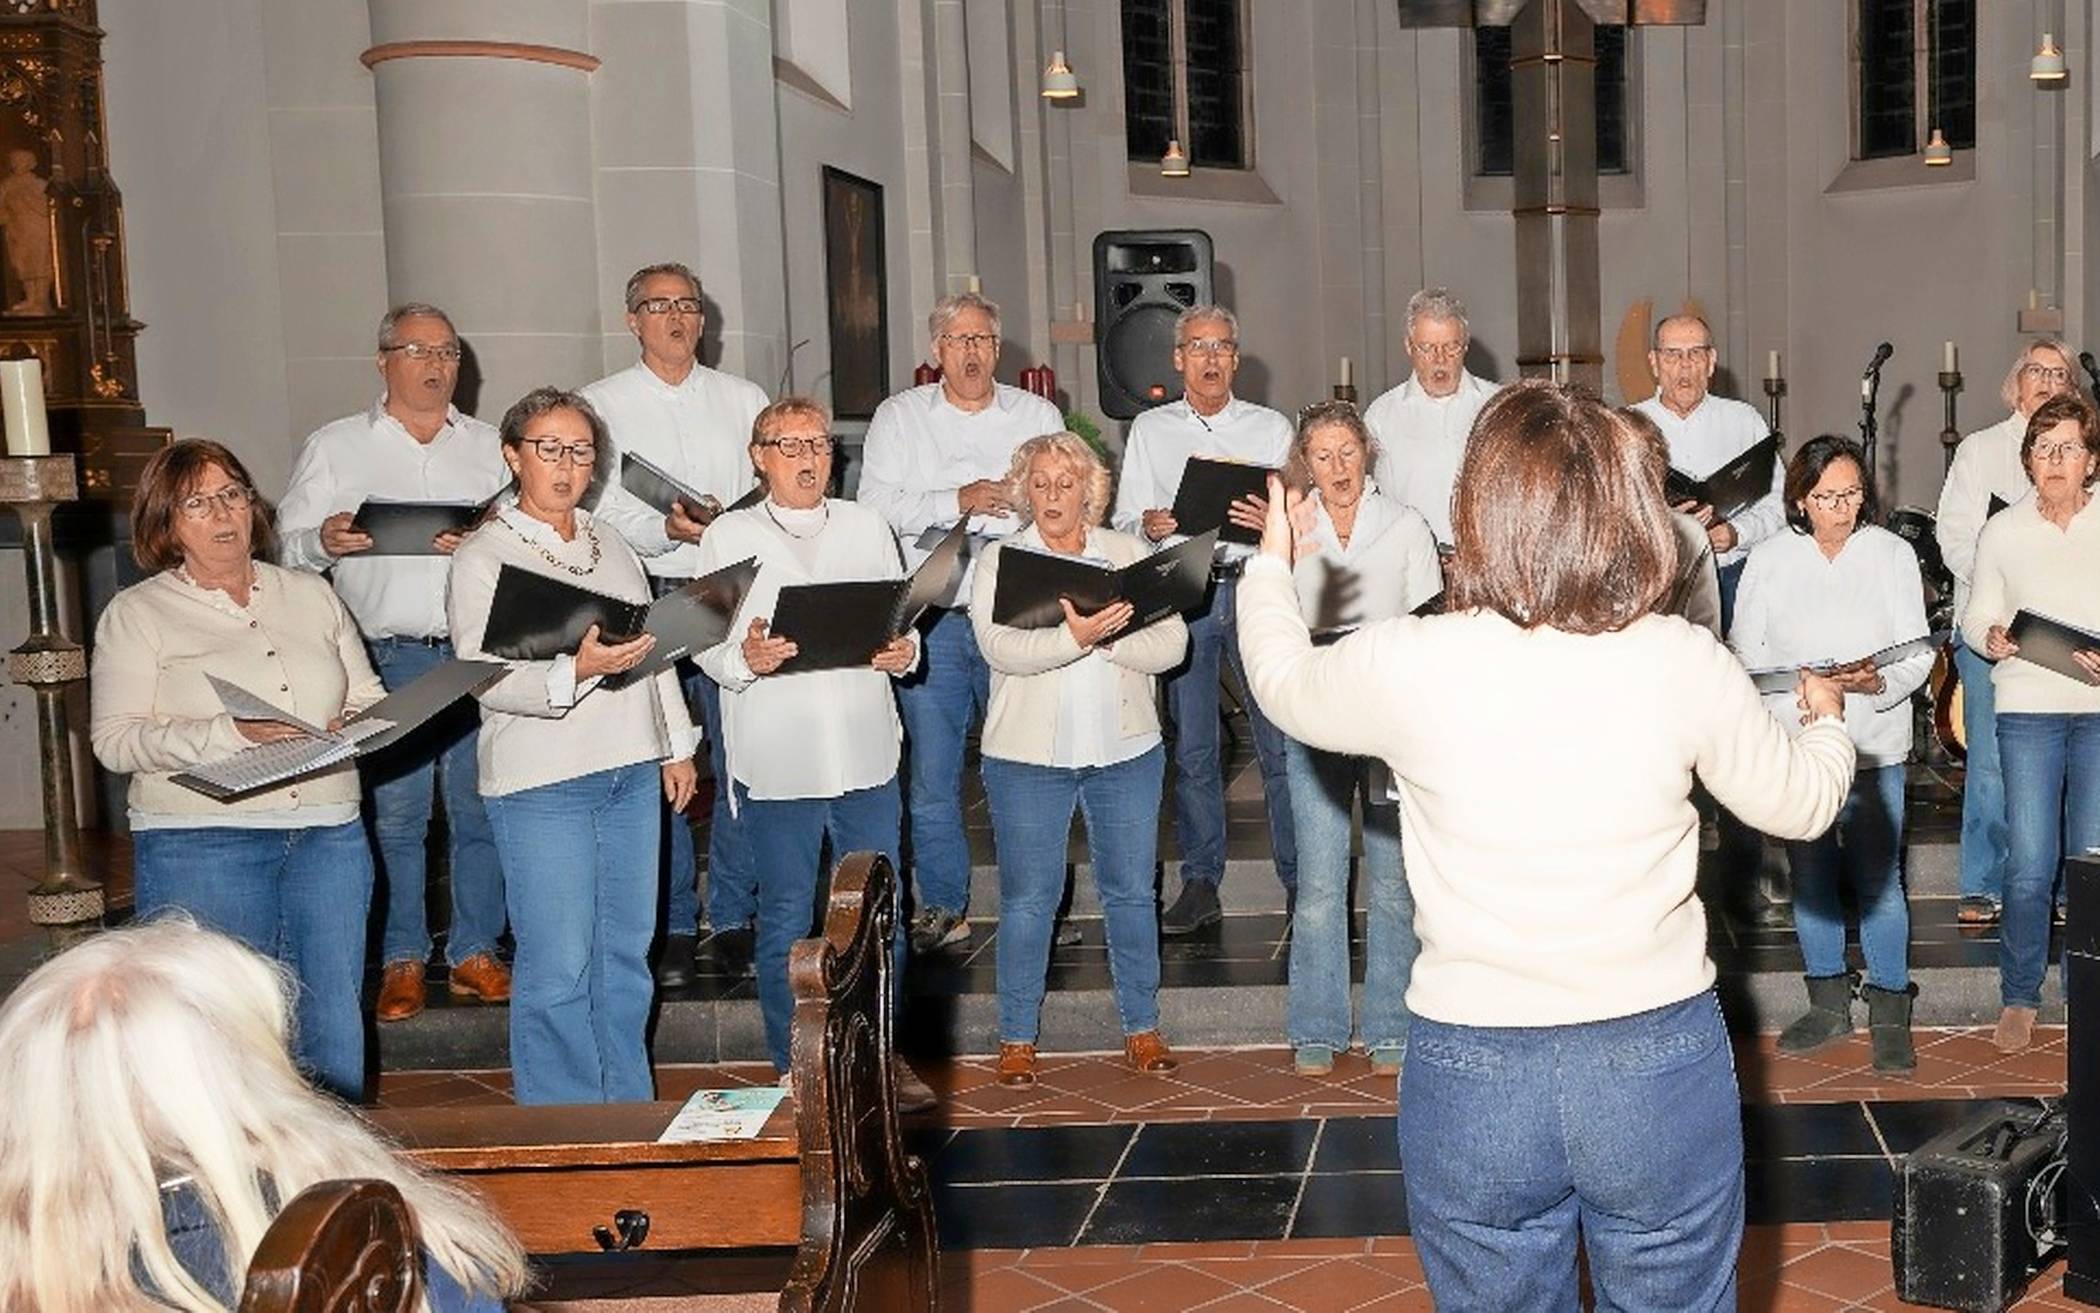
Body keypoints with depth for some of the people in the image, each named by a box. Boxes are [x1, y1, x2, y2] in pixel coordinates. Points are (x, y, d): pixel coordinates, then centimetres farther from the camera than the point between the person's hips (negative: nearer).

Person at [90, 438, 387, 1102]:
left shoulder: (311, 595, 15)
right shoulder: (136, 614, 4)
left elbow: (371, 697, 17)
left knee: (335, 1027, 6)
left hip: (328, 835, 3)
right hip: (201, 845, -3)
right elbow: (116, 740, -6)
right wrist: (231, 734, -18)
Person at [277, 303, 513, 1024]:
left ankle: (475, 952, 16)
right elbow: (290, 546, 5)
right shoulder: (334, 446, 9)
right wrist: (324, 541, -17)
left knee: (481, 809, 4)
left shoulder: (491, 446, 13)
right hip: (388, 658, -1)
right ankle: (402, 960, 13)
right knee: (393, 813, 1)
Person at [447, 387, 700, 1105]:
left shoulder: (610, 544, 16)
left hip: (632, 773, 6)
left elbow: (655, 646, 20)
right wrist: (575, 670, -29)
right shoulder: (483, 556, -5)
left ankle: (630, 1112, 25)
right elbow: (487, 681, -13)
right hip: (541, 783, -6)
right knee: (558, 969, -3)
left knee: (627, 955, 12)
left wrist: (678, 745, 17)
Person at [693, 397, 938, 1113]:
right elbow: (706, 644, -3)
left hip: (867, 755, 3)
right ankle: (794, 1070, 19)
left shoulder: (867, 527, 11)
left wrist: (903, 651, -9)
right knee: (785, 923, 6)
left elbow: (903, 619, 12)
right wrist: (744, 659, -24)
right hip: (775, 763, -3)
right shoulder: (729, 536, 1)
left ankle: (884, 1056, 26)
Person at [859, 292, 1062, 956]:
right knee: (931, 774, 2)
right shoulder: (899, 417, 8)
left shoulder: (1039, 415, 12)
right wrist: (957, 501, -15)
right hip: (933, 620, 0)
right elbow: (875, 505, -4)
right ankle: (944, 906, 15)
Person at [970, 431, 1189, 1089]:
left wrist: (1108, 637, -20)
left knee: (1132, 891, 9)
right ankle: (1017, 1036, 16)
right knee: (1028, 898, 4)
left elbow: (1171, 644, -4)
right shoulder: (1000, 561, 1)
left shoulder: (1130, 554, 6)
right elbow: (1002, 648, -16)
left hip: (1127, 751, 2)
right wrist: (1075, 637, -31)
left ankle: (1141, 1026, 23)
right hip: (1028, 757, -2)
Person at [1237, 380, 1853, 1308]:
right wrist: (1827, 719, 29)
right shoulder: (1684, 662, -11)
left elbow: (1285, 683, 9)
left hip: (1470, 1075, -1)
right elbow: (1801, 805, 6)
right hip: (1661, 1059, 1)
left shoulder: (1407, 665, -14)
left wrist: (1271, 565, 30)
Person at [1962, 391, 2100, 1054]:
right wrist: (1992, 638, -13)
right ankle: (2019, 996, 13)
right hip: (2028, 708, 0)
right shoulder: (2002, 531, 4)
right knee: (2030, 866, -4)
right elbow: (1976, 618, 9)